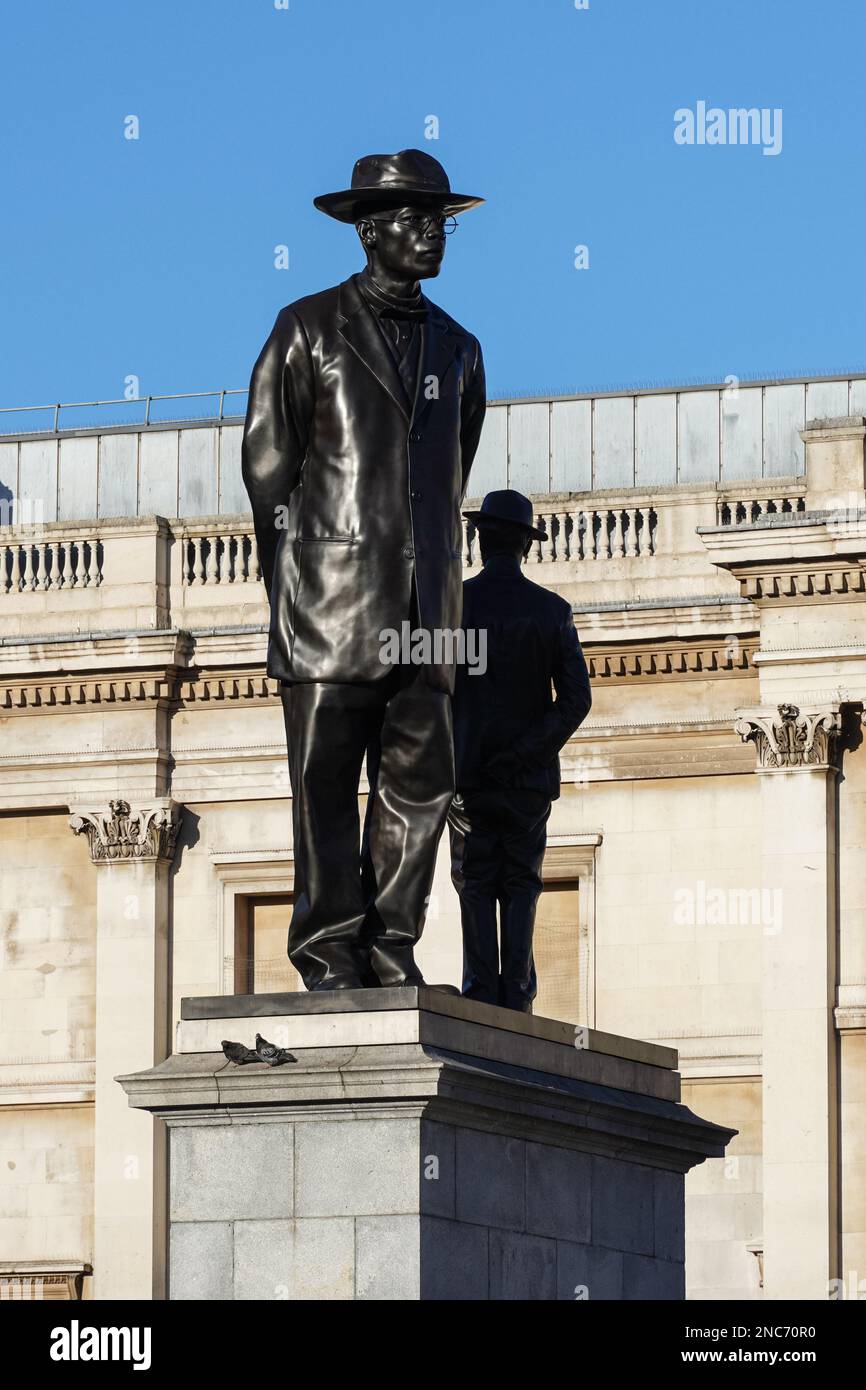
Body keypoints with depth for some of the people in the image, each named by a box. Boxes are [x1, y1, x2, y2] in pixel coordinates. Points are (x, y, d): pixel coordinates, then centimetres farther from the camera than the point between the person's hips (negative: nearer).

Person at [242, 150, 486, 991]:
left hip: (422, 604, 5)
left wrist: (426, 564, 16)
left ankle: (390, 947, 5)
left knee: (422, 778, 0)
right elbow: (266, 462, 5)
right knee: (326, 778, -6)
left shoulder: (457, 350, 17)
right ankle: (329, 952, -4)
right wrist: (295, 583, 5)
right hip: (334, 599, -4)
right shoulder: (309, 330, 4)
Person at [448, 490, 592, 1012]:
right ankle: (518, 997, 0)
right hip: (531, 775, 1)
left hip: (467, 772, -1)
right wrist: (528, 751, -4)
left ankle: (482, 992, -3)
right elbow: (576, 700, -6)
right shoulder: (553, 611, 0)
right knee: (521, 886, 7)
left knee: (476, 886, 5)